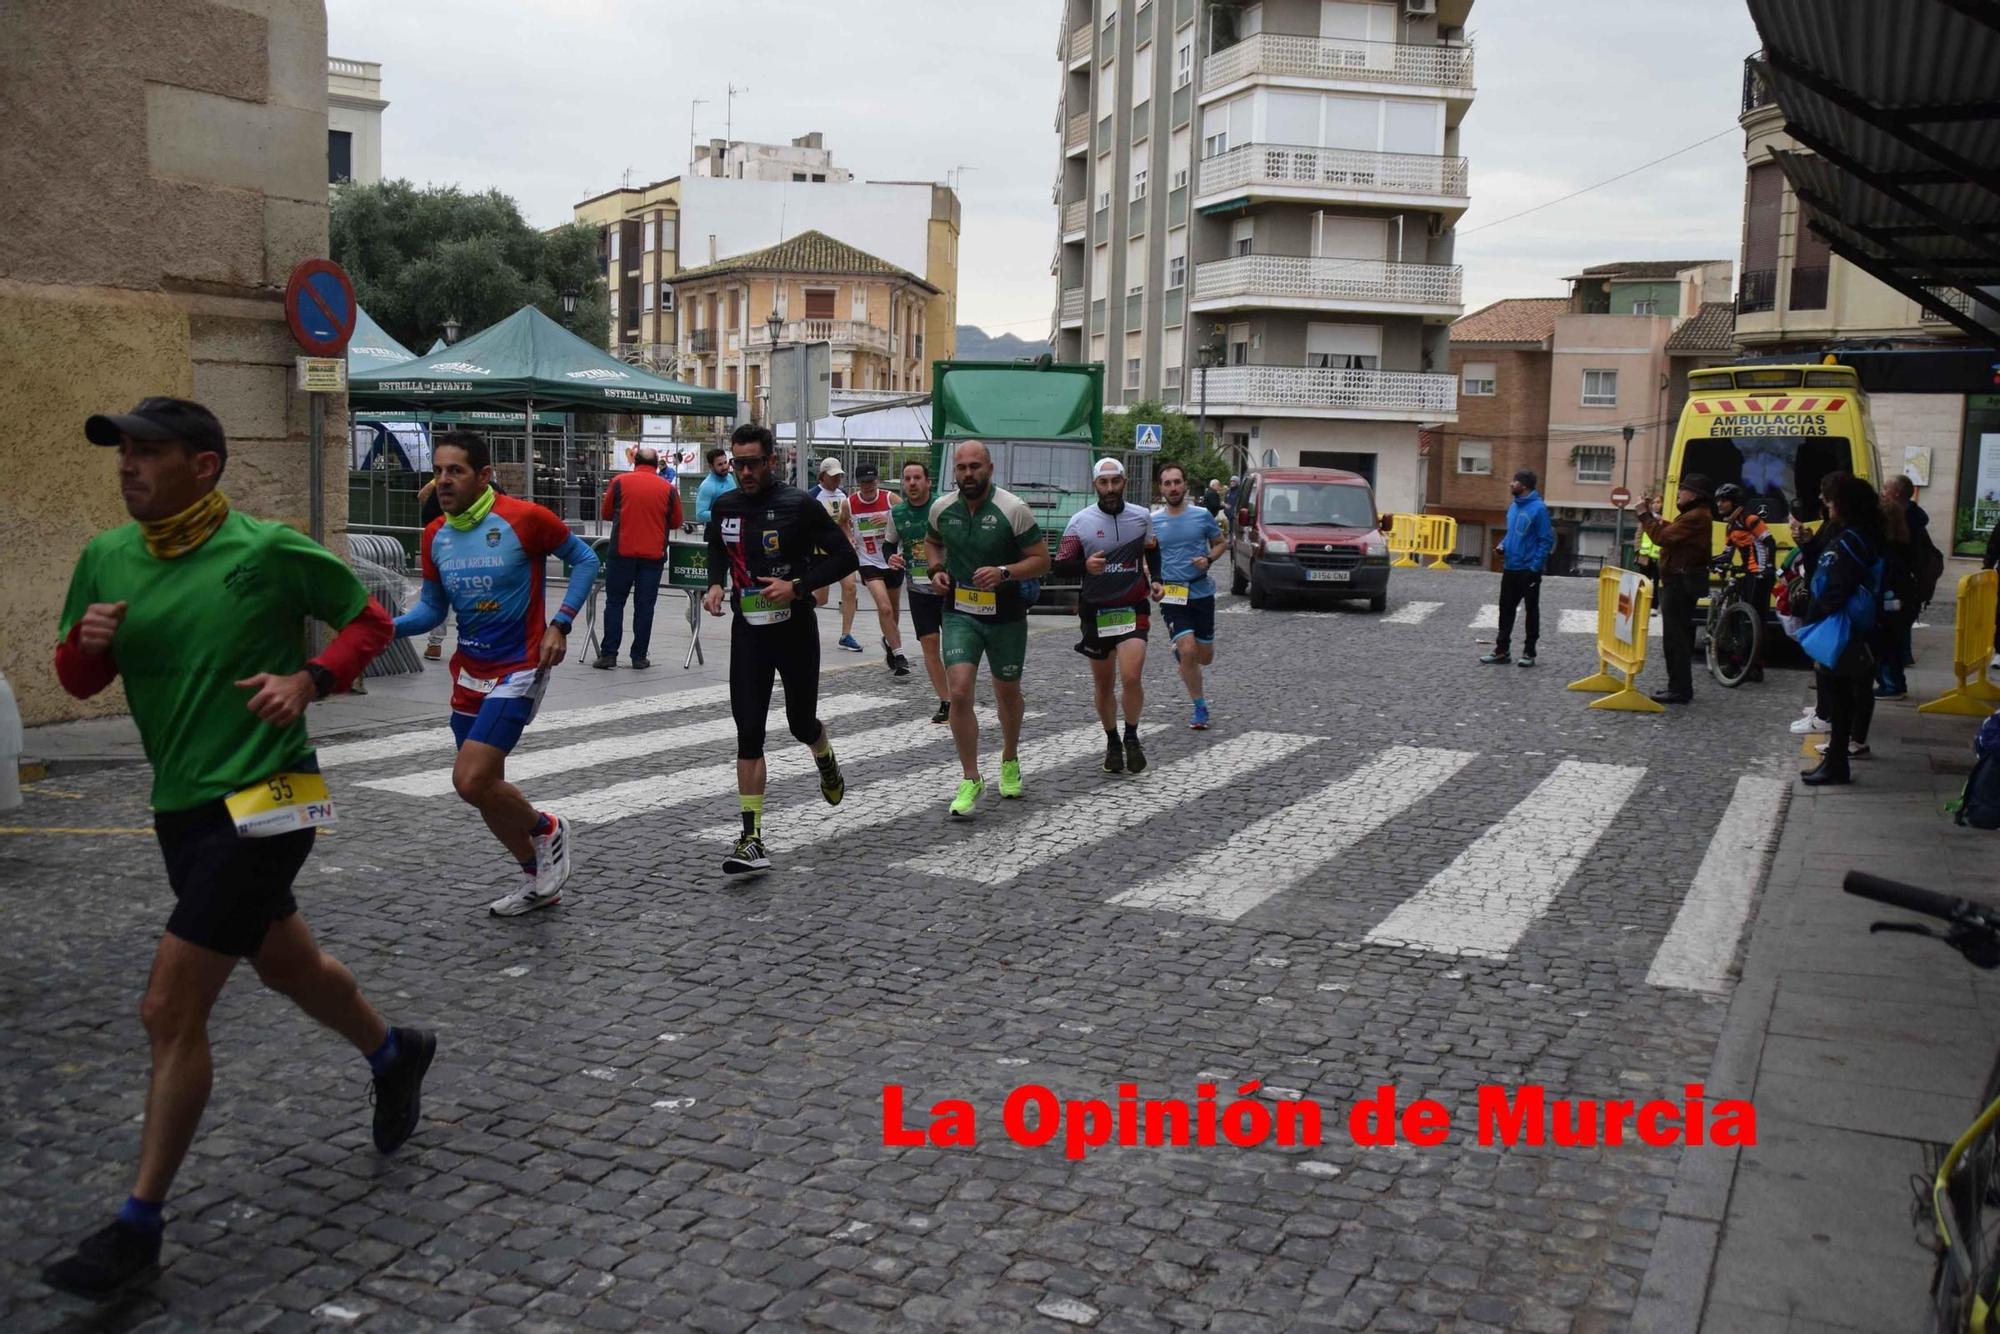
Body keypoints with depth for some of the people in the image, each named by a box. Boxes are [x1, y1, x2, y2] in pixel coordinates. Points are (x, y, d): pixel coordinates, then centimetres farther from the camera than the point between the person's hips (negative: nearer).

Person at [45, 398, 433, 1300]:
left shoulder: (268, 550, -13)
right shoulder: (106, 558, 4)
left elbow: (369, 621, -2)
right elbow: (78, 681, 12)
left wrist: (311, 679, -19)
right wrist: (87, 643, -10)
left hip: (260, 803, -7)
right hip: (179, 808, 7)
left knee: (170, 1012, -7)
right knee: (288, 965, 23)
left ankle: (139, 1229, 7)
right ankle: (395, 1054, 50)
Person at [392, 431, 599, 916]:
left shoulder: (523, 519, -15)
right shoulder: (434, 537, 3)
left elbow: (584, 559, -4)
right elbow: (431, 608, 10)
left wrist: (560, 623, -13)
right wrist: (389, 626, -10)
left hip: (519, 669, -7)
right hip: (470, 672, 7)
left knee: (471, 781, -16)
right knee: (484, 785, 12)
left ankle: (547, 830, 13)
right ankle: (538, 881, 32)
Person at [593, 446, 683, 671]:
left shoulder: (620, 482, 0)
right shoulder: (668, 488, 1)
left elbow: (605, 513, 10)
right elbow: (676, 522, 9)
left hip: (622, 552, -1)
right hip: (653, 555, 1)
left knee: (615, 602, 6)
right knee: (644, 605, 5)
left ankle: (608, 654, 3)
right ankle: (639, 657, 7)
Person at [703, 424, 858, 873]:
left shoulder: (799, 505, -12)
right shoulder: (724, 506, 2)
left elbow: (844, 557, -9)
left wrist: (798, 586, -21)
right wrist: (715, 584, 2)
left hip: (794, 630, -3)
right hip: (748, 631, 3)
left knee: (802, 724, 12)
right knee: (748, 734, -5)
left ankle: (827, 763, 51)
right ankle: (752, 840, -4)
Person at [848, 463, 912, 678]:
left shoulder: (891, 499, -10)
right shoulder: (849, 504, -7)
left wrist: (891, 519, -28)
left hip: (893, 561, 2)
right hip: (869, 563, -2)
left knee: (894, 609, 18)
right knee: (884, 608, -19)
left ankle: (889, 641, 45)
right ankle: (898, 655, -14)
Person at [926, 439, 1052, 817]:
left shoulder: (1013, 510, -14)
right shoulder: (942, 508, -2)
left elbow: (1041, 560, -11)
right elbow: (932, 541, 19)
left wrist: (1004, 572, -27)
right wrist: (936, 569, -1)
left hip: (1005, 616, -1)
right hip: (960, 613, 1)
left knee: (1007, 692, 16)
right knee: (959, 692, -14)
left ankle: (1009, 761, 43)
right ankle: (970, 779, -2)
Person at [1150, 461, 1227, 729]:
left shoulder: (1202, 515, 0)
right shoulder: (1152, 521, 0)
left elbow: (1220, 543, 12)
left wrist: (1209, 559, -9)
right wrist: (1153, 583, -9)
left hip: (1202, 592, 2)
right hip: (1171, 595, -1)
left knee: (1204, 657, 8)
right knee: (1188, 650, -16)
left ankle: (1181, 654, 45)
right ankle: (1200, 707, 2)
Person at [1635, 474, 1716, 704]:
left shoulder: (1696, 517, -18)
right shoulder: (1694, 515, 18)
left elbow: (1662, 537, -23)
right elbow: (1671, 533, 16)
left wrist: (1644, 514, -14)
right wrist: (1652, 515, 11)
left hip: (1681, 582, -11)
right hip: (1681, 581, 11)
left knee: (1675, 636, -9)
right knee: (1679, 635, 16)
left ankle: (1679, 690, -7)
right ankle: (1680, 687, 23)